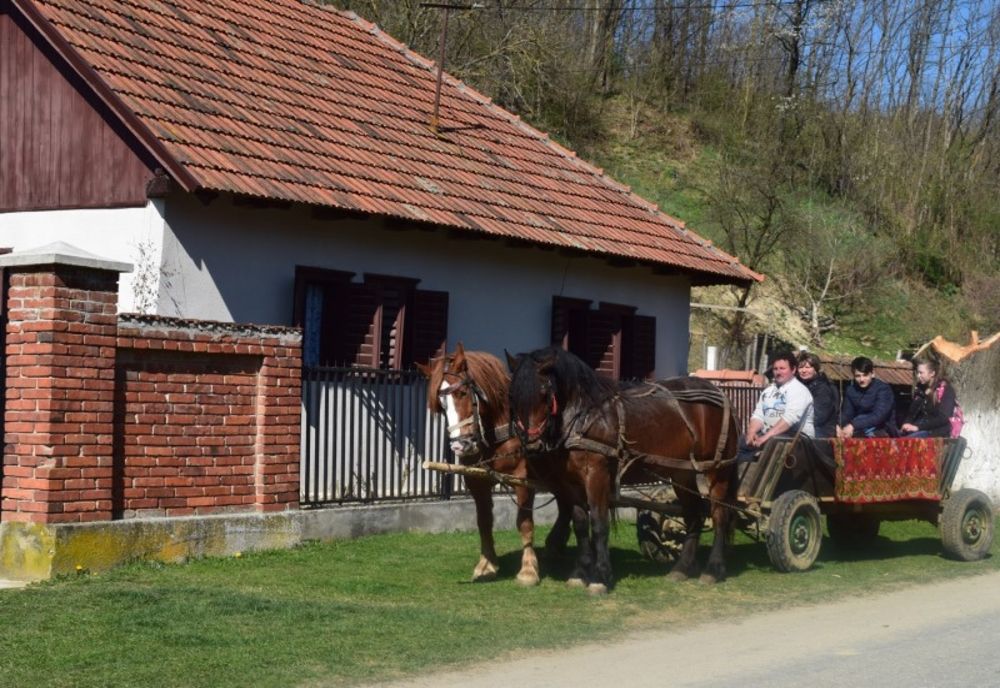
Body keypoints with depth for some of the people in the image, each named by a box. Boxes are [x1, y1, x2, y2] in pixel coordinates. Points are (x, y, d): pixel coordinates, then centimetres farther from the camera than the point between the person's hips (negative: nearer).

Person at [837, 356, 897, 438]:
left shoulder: (883, 389, -13)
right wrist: (840, 428, -24)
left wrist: (853, 426, -37)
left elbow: (878, 416, -25)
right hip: (859, 431, 5)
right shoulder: (851, 390, 4)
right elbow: (847, 414, 0)